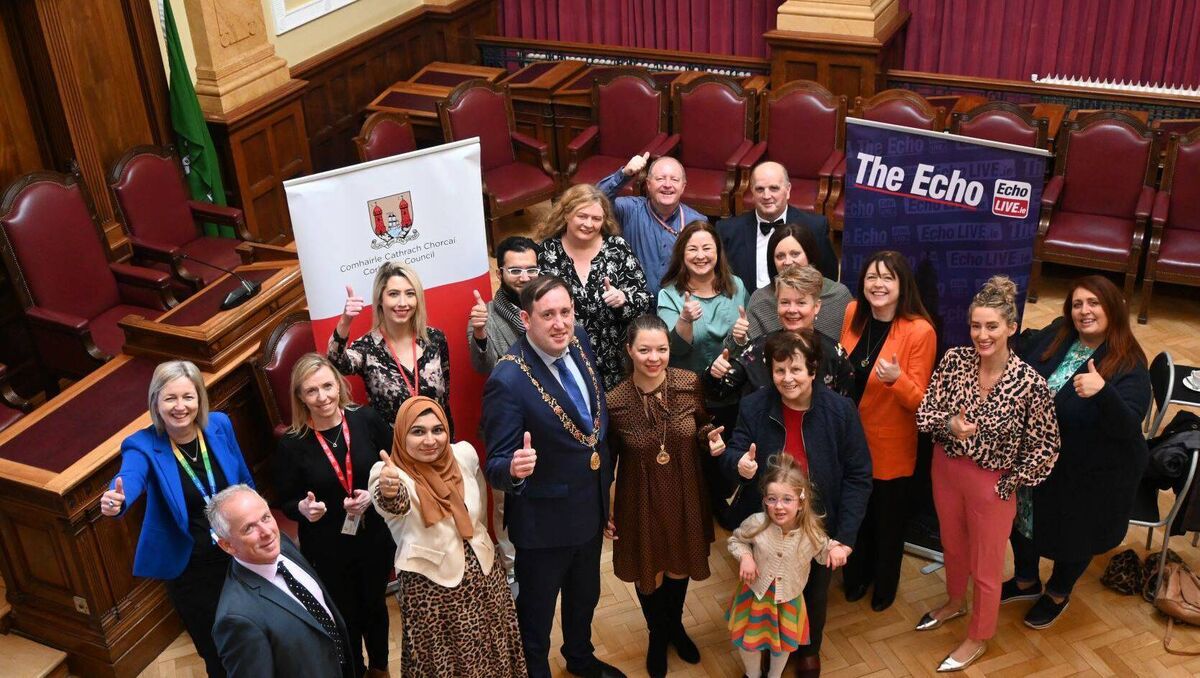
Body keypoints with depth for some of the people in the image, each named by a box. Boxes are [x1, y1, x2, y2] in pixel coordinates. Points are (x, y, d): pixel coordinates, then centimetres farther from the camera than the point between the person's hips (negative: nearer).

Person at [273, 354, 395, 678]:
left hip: (374, 538, 2)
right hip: (327, 551, -2)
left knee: (375, 605, 24)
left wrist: (374, 494, -18)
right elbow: (285, 501, -6)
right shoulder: (291, 445, -17)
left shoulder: (366, 420, -14)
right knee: (346, 616, 18)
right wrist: (303, 508, -28)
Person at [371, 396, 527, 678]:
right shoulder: (390, 473, -19)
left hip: (484, 576, 5)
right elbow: (394, 505, -42)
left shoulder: (464, 453, -4)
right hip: (430, 588, -4)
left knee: (494, 654, 16)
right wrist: (389, 492, -64)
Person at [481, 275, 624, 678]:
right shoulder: (508, 381, -29)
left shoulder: (579, 343, -8)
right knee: (537, 613, 18)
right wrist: (514, 469, -48)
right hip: (544, 520, -7)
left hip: (592, 509, 7)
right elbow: (496, 465, -26)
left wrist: (606, 482, 12)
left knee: (585, 596, 31)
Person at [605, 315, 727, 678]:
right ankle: (657, 634, 49)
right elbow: (606, 460, -7)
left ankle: (676, 626, 55)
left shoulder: (691, 384, -15)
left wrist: (710, 438, -20)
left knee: (680, 567, 24)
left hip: (685, 497, 2)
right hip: (641, 502, -2)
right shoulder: (615, 401, -21)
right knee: (649, 574, 18)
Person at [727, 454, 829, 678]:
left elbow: (823, 555, -5)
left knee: (784, 643, 25)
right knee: (748, 641, 19)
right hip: (756, 593, 0)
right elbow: (735, 540, -6)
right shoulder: (756, 523, -26)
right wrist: (745, 556, -24)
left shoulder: (812, 532, -25)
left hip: (788, 597, 0)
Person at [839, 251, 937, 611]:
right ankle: (856, 575, 46)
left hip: (890, 446, -4)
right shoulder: (853, 313, -5)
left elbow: (919, 401, -19)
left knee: (888, 520, 17)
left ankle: (885, 584, 43)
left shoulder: (920, 331, -21)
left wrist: (896, 378, -36)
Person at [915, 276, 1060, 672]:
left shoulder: (1029, 383, -23)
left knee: (986, 565, 14)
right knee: (952, 543, 27)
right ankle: (956, 602, 55)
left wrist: (1010, 485, -10)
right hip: (946, 468, 4)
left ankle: (978, 637, 38)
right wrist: (950, 424, -28)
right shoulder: (955, 359, -13)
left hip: (991, 481, -4)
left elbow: (1045, 447, -13)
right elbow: (925, 413, -8)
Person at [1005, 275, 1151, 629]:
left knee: (1073, 535, 18)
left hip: (1090, 474, -5)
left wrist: (1102, 392, -51)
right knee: (1023, 518, 23)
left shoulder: (1129, 365, -22)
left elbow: (1129, 426, -33)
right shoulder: (1053, 336, -8)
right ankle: (1026, 582, 52)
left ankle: (1058, 594, 48)